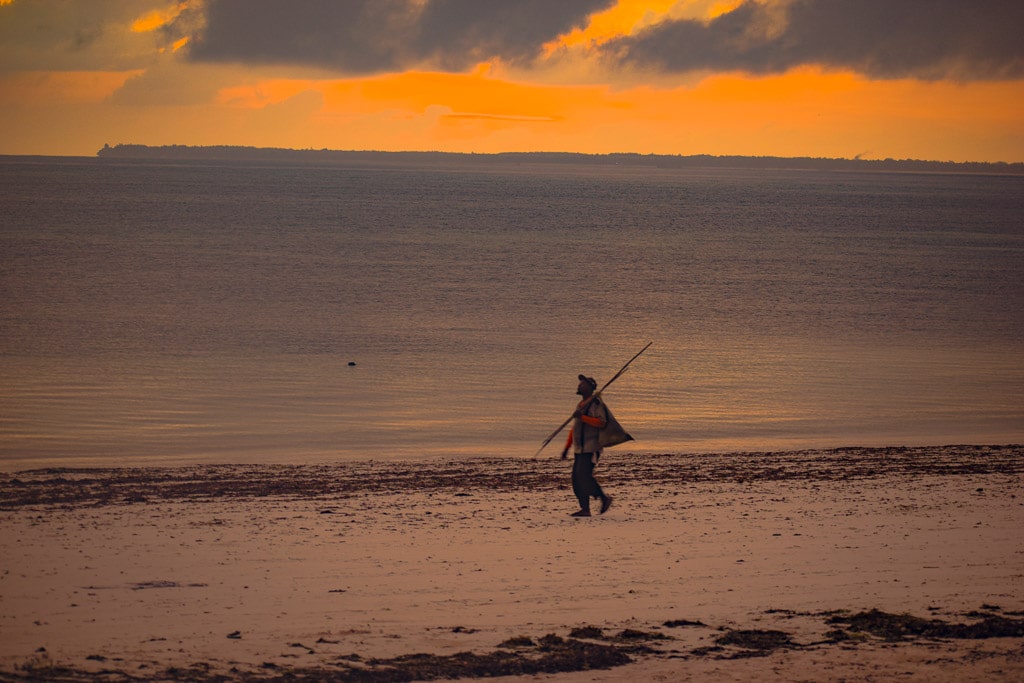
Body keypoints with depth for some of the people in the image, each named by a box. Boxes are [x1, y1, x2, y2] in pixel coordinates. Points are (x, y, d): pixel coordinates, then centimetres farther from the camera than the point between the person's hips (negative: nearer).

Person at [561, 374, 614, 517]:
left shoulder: (596, 403, -7)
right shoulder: (580, 405, 21)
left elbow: (601, 422, -21)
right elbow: (574, 429, 26)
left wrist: (582, 417, -26)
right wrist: (566, 448, 24)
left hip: (591, 448, -9)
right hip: (579, 449, 9)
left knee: (584, 475, -17)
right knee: (577, 478, 2)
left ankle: (604, 498, -2)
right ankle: (585, 509, 3)